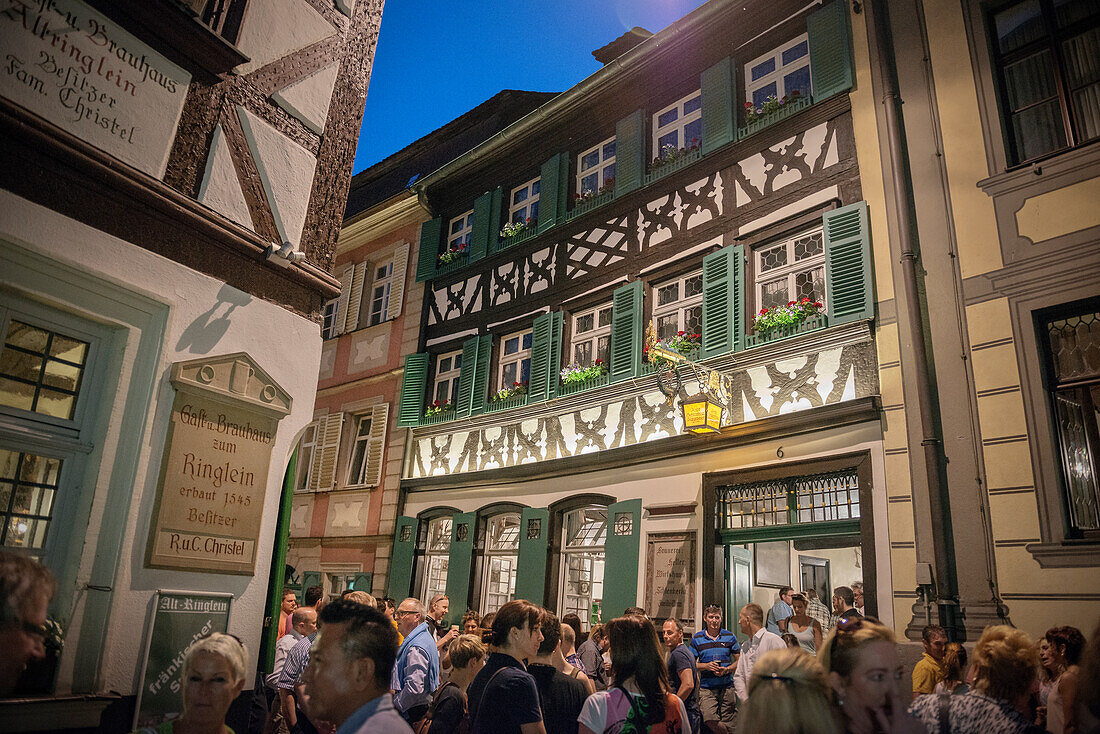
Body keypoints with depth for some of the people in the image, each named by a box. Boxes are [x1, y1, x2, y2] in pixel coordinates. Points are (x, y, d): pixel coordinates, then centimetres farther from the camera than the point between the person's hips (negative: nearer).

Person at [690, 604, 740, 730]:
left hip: (727, 687, 1)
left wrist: (727, 669, -10)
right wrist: (706, 666, -11)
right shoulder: (697, 638, 4)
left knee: (728, 724, 6)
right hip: (706, 688, -1)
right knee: (709, 720, -15)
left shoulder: (730, 637, 6)